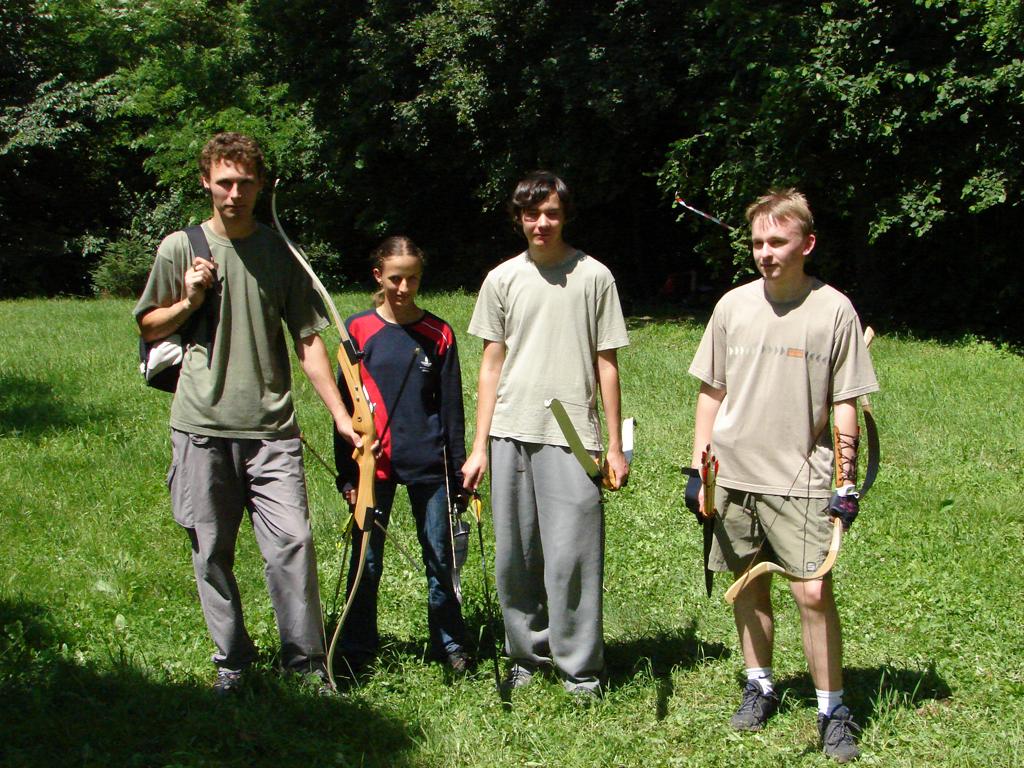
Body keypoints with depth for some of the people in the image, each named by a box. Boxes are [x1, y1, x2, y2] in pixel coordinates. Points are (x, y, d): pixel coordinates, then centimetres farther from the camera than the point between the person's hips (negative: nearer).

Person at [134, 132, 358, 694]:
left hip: (271, 427, 0)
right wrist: (189, 301, -6)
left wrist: (341, 415, 0)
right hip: (202, 425, 0)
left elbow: (307, 341, 6)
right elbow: (149, 328, 14)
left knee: (291, 542, -7)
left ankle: (306, 661, 5)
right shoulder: (180, 248, 4)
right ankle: (232, 659, 21)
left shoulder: (280, 251, 6)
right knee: (212, 552, 6)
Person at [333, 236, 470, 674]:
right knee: (366, 562, 5)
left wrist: (458, 470, 3)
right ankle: (356, 650, 18)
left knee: (440, 560, 6)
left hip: (429, 464, 0)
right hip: (373, 464, 0)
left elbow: (452, 408, 7)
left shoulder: (437, 335, 3)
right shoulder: (358, 330, 3)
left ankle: (450, 646, 20)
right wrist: (346, 473, 1)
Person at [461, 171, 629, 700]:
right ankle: (526, 654, 23)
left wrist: (615, 446, 1)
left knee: (572, 555, -5)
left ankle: (580, 666, 8)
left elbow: (606, 365, 4)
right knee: (515, 555, 8)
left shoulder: (593, 276, 3)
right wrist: (479, 446, 6)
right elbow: (491, 367, 11)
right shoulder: (502, 280, 9)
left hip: (572, 436, -3)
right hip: (511, 434, 3)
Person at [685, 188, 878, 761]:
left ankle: (833, 709, 8)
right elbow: (712, 392, 11)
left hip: (800, 480, -3)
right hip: (734, 475, 4)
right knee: (749, 585, 12)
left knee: (815, 592, -7)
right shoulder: (734, 306, 4)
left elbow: (844, 406, -1)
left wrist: (847, 482, -5)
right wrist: (698, 467, 7)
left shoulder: (834, 310, -5)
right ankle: (760, 686, 30)